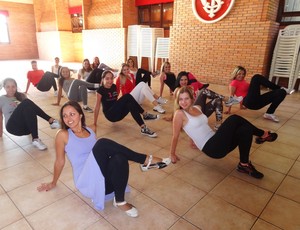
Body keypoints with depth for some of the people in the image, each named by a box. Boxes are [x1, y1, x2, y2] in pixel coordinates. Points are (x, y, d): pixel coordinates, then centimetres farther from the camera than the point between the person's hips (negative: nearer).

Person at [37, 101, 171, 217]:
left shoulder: (89, 131, 13)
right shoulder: (63, 135, -2)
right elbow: (60, 161, 9)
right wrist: (53, 183, 18)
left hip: (104, 180, 4)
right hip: (88, 183, -4)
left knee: (120, 157, -33)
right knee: (102, 143, -30)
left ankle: (120, 201, -20)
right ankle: (146, 161, -24)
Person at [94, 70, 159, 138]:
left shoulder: (114, 87, 7)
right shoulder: (100, 90, -11)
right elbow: (97, 106, -9)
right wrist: (95, 122, -7)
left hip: (118, 113, 6)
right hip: (110, 115, -6)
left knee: (131, 104, -26)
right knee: (128, 97, -24)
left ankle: (143, 128, -28)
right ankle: (145, 114, -23)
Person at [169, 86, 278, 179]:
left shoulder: (197, 108, 13)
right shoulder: (179, 114, -10)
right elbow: (175, 136, -5)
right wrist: (172, 154, 2)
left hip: (216, 143, 8)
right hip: (212, 148, -8)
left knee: (245, 129, -12)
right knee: (234, 119, -19)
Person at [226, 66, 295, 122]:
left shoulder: (243, 81, 23)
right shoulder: (234, 82, -1)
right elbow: (231, 96, -5)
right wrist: (229, 109, -6)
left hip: (256, 102, 8)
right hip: (250, 102, -8)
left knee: (281, 92, -2)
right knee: (256, 77, -17)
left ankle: (269, 113, -10)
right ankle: (281, 88, -7)